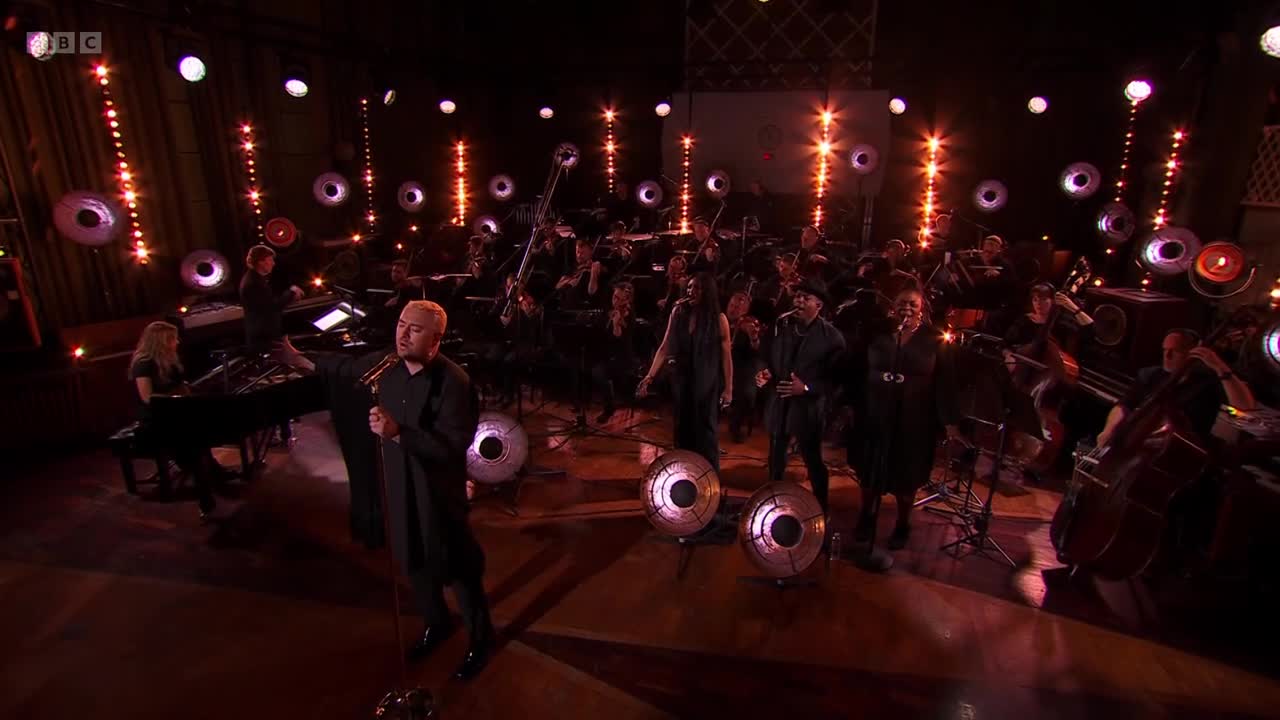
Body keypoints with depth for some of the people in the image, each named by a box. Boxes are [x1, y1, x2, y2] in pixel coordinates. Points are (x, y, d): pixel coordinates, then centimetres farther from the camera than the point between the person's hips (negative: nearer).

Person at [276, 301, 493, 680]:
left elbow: (454, 447, -31)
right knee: (415, 562, 23)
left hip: (438, 492, -7)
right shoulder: (390, 365, -3)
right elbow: (351, 367, 19)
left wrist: (397, 433, -37)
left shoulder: (453, 382, -26)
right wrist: (302, 360, 26)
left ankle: (480, 639, 31)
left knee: (458, 568, 7)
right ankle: (436, 622, 49)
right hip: (398, 485, 7)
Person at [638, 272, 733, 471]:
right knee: (682, 429, 12)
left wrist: (728, 388, -7)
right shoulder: (678, 313, -3)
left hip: (707, 383, -3)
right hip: (681, 380, 3)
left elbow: (726, 356, -7)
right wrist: (649, 377, -7)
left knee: (706, 430, 7)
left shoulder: (719, 319, -10)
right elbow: (664, 348, -3)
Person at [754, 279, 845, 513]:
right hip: (780, 403, 5)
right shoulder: (782, 325, 3)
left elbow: (836, 378, -13)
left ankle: (821, 509, 30)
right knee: (775, 459, 19)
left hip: (808, 408, -5)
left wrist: (806, 387, -25)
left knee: (813, 461, 11)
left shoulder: (831, 336, -12)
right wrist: (766, 374, -12)